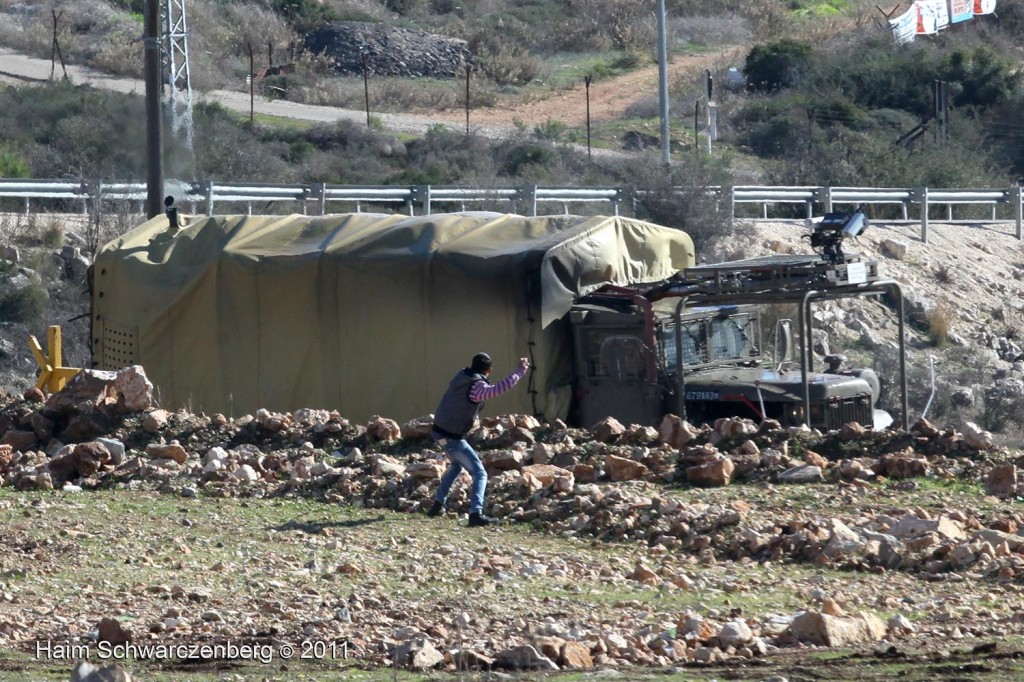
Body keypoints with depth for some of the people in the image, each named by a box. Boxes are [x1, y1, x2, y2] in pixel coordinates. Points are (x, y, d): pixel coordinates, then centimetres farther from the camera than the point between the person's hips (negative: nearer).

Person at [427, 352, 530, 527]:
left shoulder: (461, 376, 3)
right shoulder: (477, 387, -21)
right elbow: (498, 389, -39)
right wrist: (520, 371, -33)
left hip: (438, 431, 8)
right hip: (452, 438, -8)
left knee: (456, 466, 33)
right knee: (479, 474, -6)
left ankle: (438, 504, 38)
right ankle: (476, 513, -23)